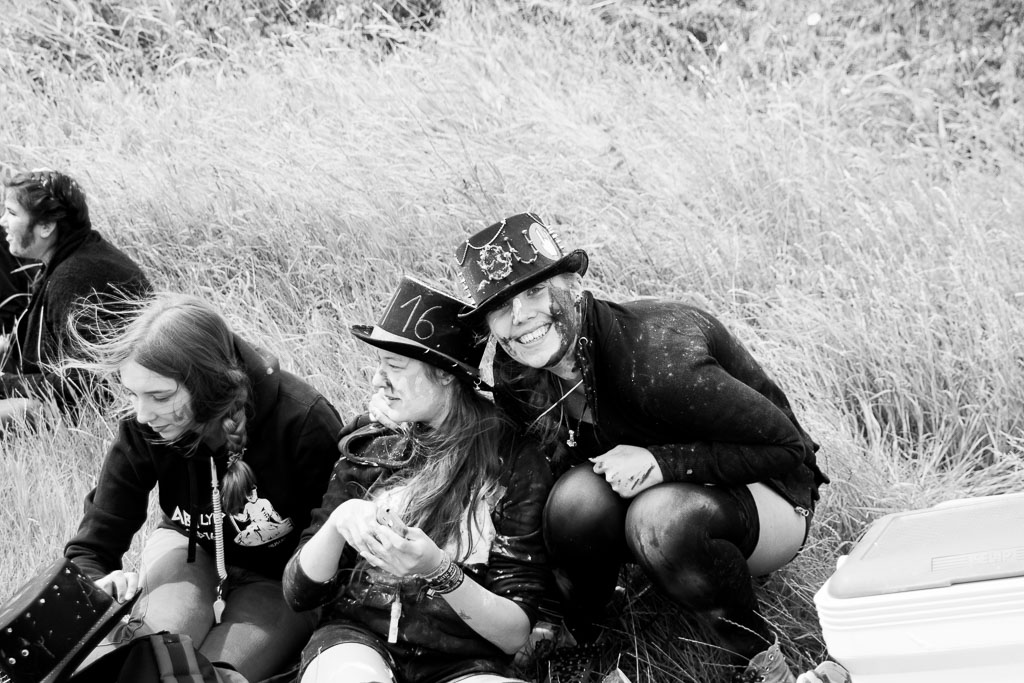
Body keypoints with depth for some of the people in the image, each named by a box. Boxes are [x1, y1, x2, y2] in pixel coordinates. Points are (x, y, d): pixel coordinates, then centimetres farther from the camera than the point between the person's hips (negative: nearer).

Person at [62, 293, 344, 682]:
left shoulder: (303, 424, -32)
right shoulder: (142, 429, -23)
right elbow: (89, 550, -17)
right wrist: (99, 587, -38)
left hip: (281, 579, -2)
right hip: (193, 549, 2)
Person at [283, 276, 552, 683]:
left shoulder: (516, 462, 0)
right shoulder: (367, 441, 7)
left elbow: (515, 633, -2)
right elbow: (299, 594, 7)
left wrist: (439, 571, -20)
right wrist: (337, 522, -13)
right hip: (357, 638, 1)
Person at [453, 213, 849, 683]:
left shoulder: (656, 357, -32)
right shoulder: (515, 379, -11)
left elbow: (787, 448, -24)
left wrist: (664, 462, -35)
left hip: (765, 493, -5)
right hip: (654, 496, 5)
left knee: (662, 517, -38)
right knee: (581, 494, -29)